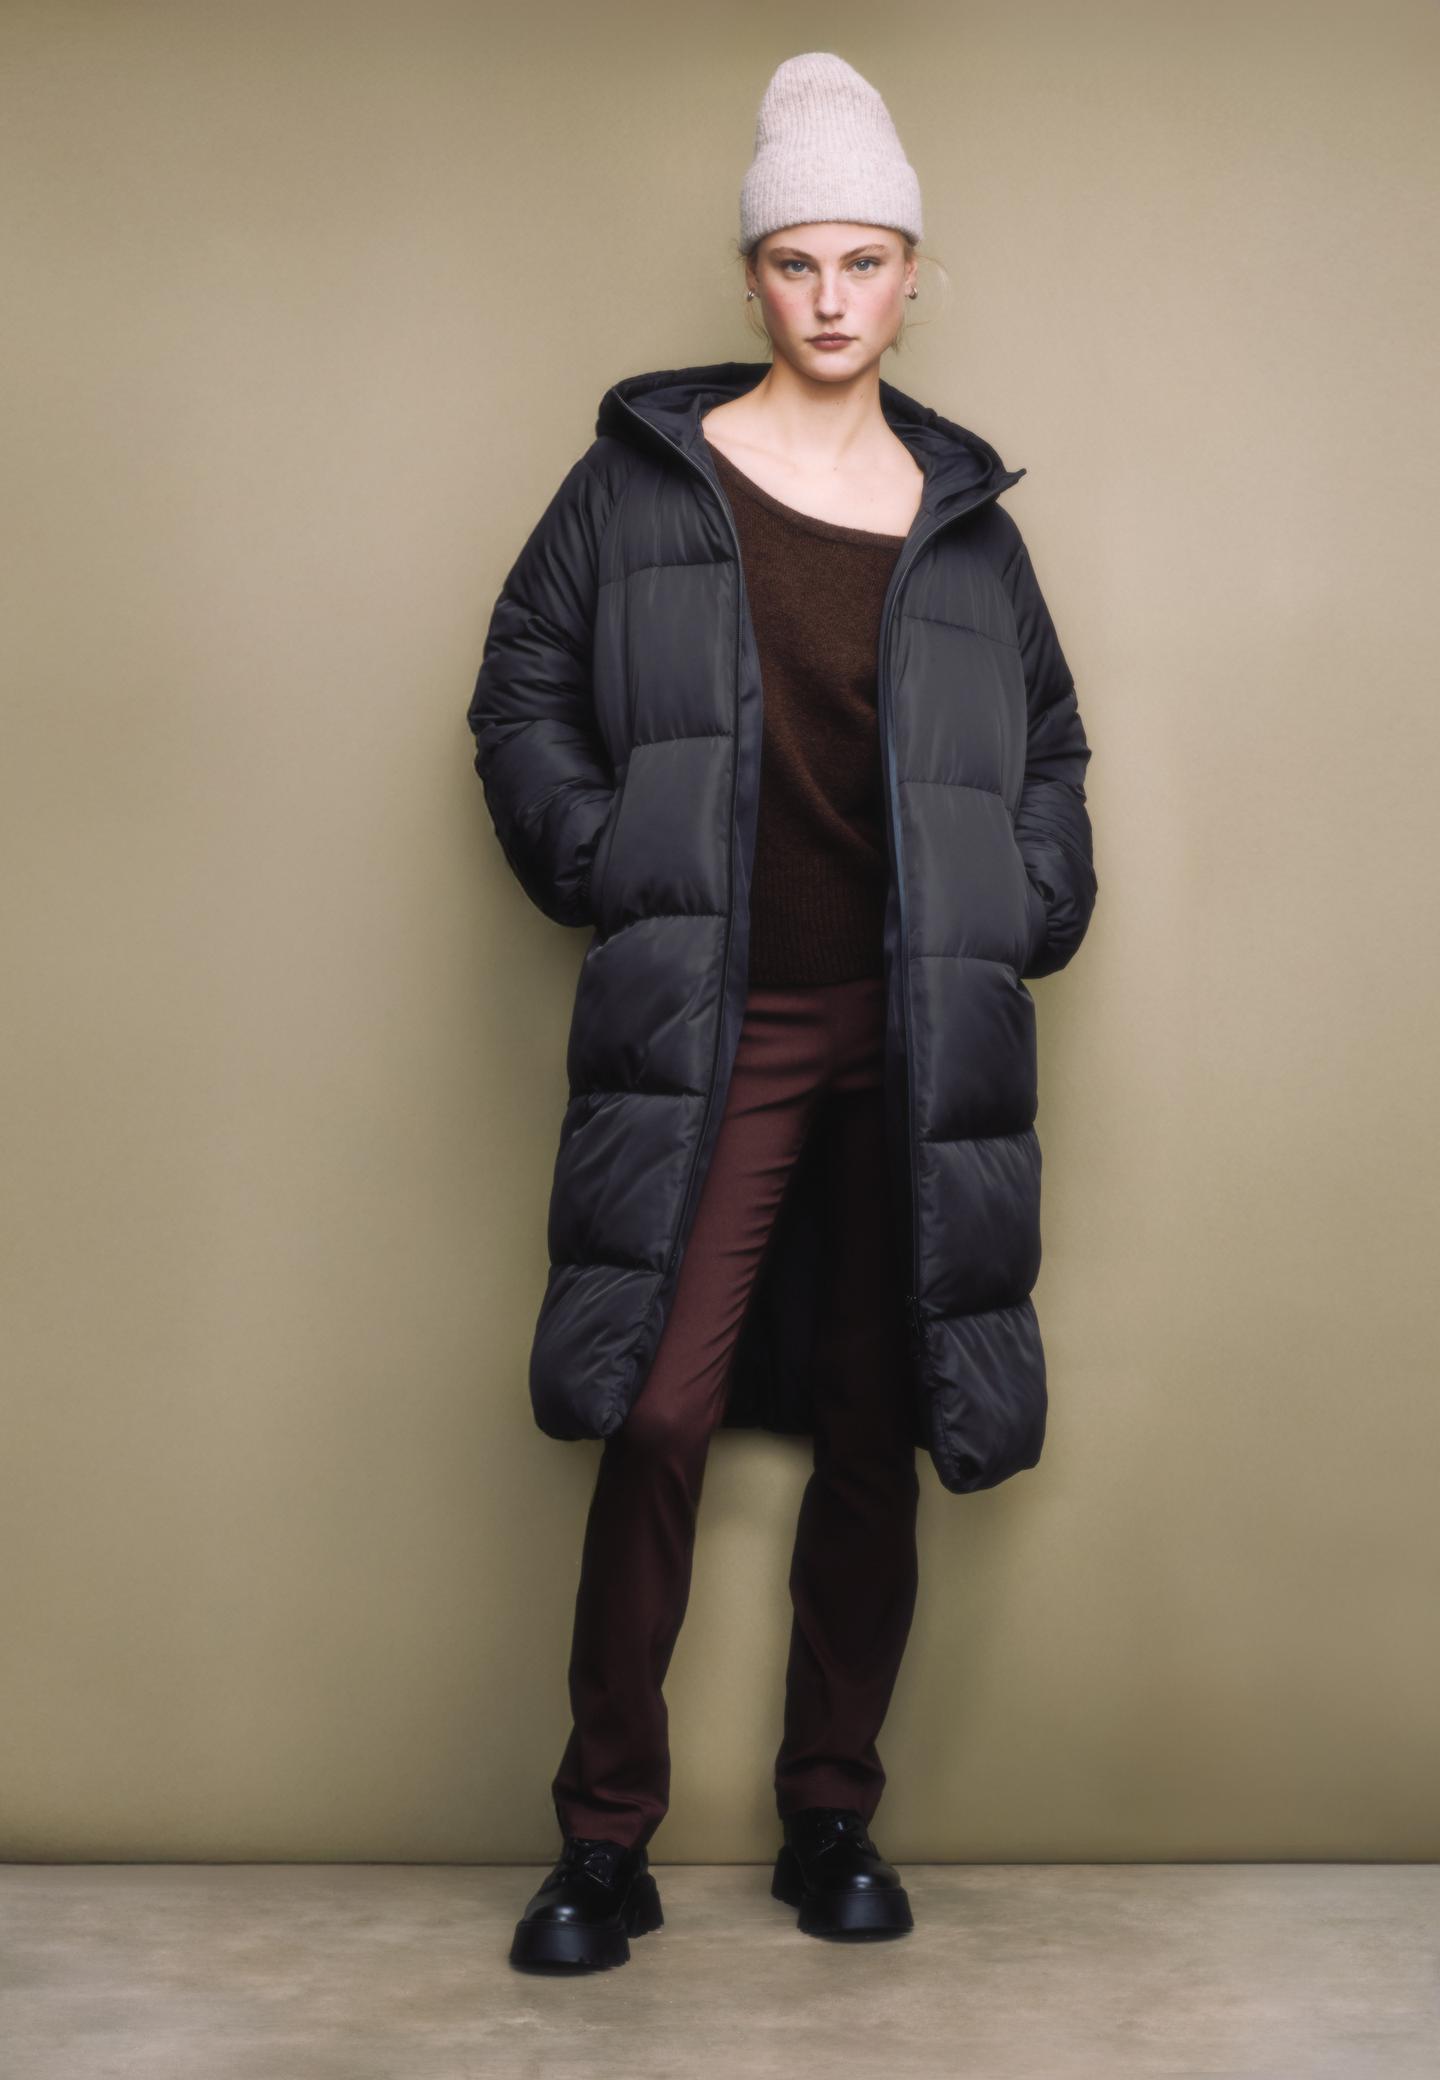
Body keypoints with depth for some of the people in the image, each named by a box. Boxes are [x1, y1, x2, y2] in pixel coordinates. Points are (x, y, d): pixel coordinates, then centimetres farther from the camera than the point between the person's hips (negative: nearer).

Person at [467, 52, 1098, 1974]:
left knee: (877, 1429, 6)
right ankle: (607, 1845, 5)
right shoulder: (643, 473, 5)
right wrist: (603, 868, -4)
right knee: (663, 1414, -9)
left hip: (914, 1037, 3)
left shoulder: (963, 508, 12)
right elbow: (523, 688, 8)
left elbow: (1050, 737, 21)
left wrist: (1034, 910, 7)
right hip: (710, 1032, -2)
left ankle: (833, 1820, 21)